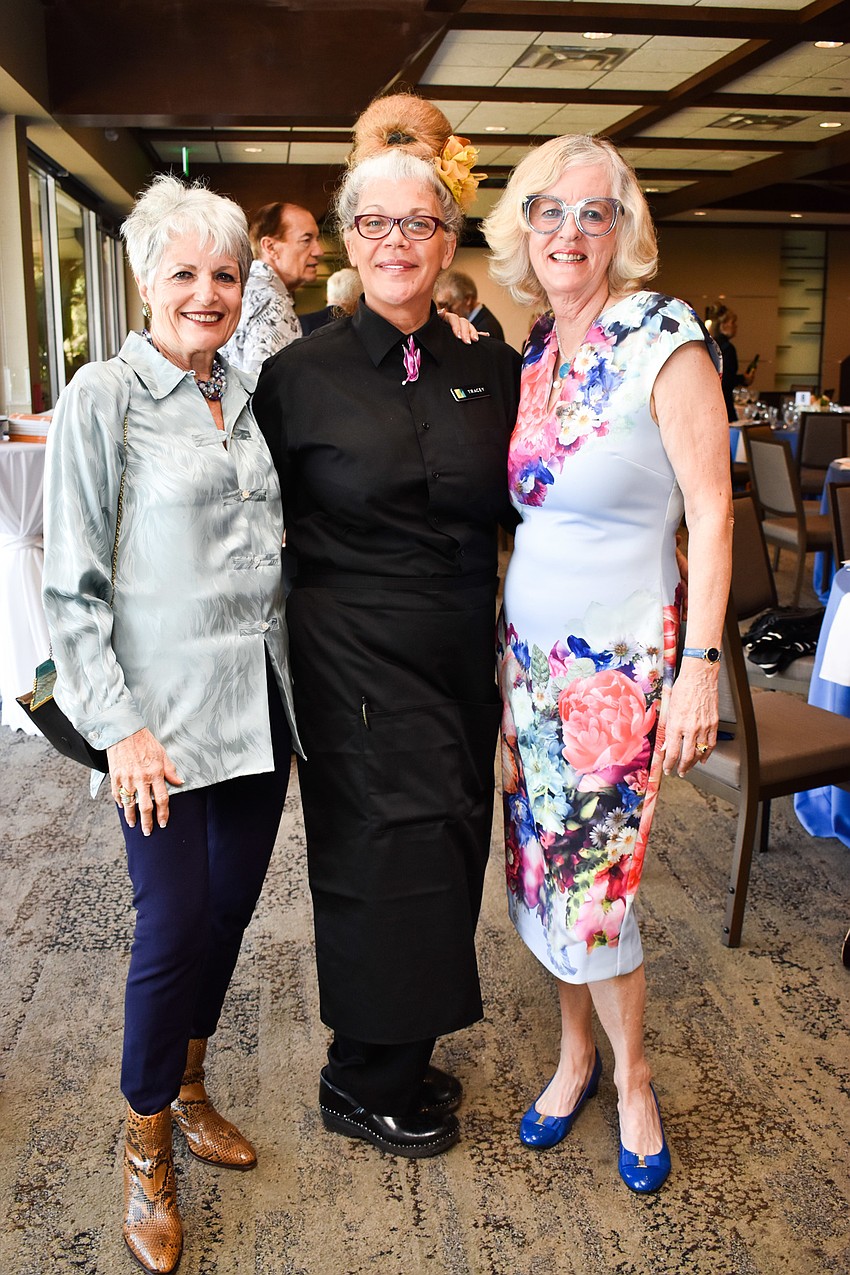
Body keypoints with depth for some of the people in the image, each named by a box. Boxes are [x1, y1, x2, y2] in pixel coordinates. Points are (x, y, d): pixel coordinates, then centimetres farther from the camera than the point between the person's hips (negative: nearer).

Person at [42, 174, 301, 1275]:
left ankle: (188, 1086, 38)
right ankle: (146, 1148, 24)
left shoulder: (250, 397, 10)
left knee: (230, 908, 14)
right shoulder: (103, 400, -7)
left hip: (260, 708, 6)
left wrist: (301, 681, 13)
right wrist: (119, 725, -14)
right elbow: (72, 584, -9)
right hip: (166, 721, -6)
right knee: (174, 926, 0)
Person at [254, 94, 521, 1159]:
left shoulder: (491, 371, 5)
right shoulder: (300, 374, -4)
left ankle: (399, 1059, 36)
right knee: (388, 859, 3)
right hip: (353, 661, -4)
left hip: (461, 662, 4)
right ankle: (365, 1088, 28)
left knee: (444, 858, 12)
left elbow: (518, 509, 11)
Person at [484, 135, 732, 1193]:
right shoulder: (528, 352, 7)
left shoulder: (664, 341, -11)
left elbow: (710, 513, -12)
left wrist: (699, 669, -16)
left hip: (620, 656, -6)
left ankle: (631, 1078, 27)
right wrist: (502, 644, 11)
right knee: (543, 866, 13)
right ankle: (575, 1055, 35)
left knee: (592, 882, 0)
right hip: (528, 647, 6)